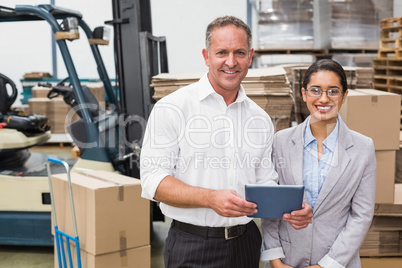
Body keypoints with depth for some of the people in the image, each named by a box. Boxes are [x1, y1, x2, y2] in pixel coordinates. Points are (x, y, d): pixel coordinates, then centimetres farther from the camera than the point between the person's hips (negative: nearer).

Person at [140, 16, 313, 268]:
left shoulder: (261, 119, 8)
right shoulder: (172, 108, -8)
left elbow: (266, 182, 13)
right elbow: (153, 180, -14)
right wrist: (211, 198, -26)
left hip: (245, 244, 5)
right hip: (193, 246, -4)